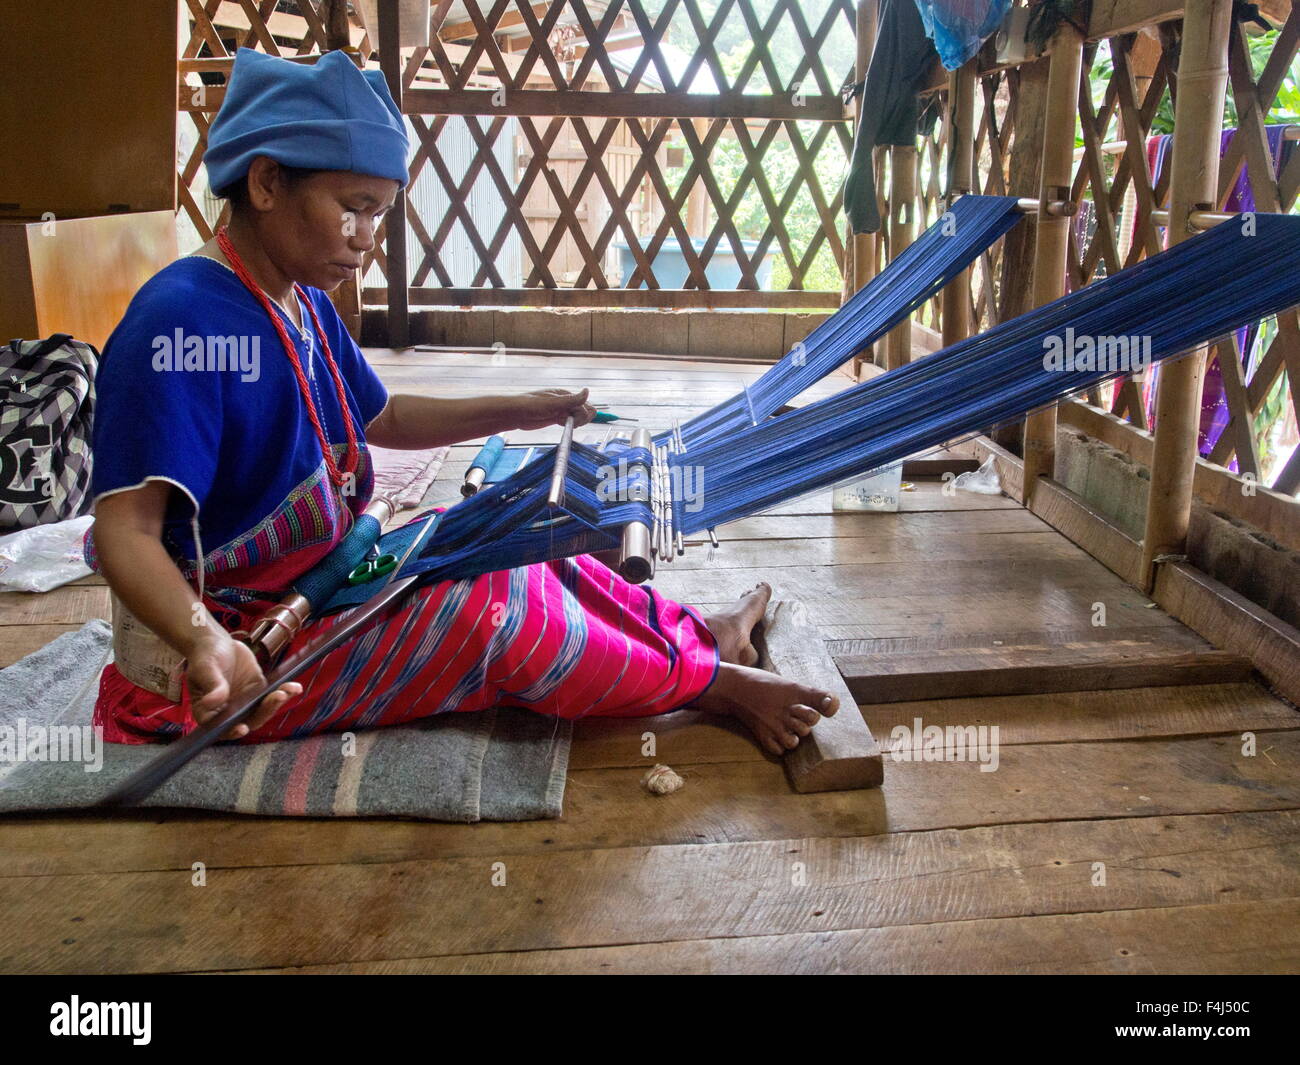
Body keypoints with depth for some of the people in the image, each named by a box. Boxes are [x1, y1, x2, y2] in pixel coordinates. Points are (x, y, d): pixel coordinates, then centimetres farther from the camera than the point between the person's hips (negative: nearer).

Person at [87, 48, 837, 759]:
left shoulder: (303, 304, 5)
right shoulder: (180, 320, -25)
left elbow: (383, 418, 21)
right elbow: (126, 530, -32)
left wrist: (518, 412, 12)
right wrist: (205, 645, -50)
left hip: (321, 580, 10)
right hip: (237, 661, -9)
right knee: (498, 604, -19)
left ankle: (690, 629, 14)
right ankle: (701, 679, -2)